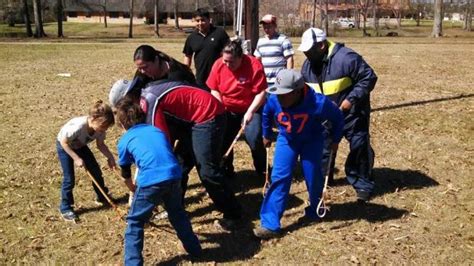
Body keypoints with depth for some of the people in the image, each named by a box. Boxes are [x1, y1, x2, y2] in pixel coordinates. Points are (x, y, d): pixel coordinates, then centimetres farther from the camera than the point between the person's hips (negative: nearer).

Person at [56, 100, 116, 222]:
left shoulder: (99, 127, -24)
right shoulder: (78, 126, -43)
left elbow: (100, 145, -8)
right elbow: (64, 142, -30)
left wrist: (110, 157, -21)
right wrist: (76, 158, -31)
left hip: (80, 145, 6)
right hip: (64, 146, -6)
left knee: (96, 171, 6)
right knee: (69, 179, -9)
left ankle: (102, 197, 27)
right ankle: (65, 208, 7)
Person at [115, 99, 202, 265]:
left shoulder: (124, 141, 16)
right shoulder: (157, 130, 26)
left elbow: (126, 176, 25)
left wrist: (135, 191, 46)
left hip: (150, 181, -4)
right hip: (173, 175, 4)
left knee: (134, 223, 14)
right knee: (177, 212, 29)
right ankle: (194, 249, 40)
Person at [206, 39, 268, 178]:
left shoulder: (254, 65, -23)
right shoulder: (218, 65, -11)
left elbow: (261, 93, -21)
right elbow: (214, 90, -2)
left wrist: (250, 112, -27)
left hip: (251, 109, -4)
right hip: (228, 111, 4)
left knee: (254, 138, -17)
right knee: (222, 139, -1)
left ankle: (262, 170, 6)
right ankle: (226, 170, 20)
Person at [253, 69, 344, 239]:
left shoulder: (318, 103, -34)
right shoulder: (274, 100, -26)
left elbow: (337, 118, -13)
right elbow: (266, 114, 0)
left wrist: (335, 140, -3)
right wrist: (267, 135, 12)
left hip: (311, 141, -1)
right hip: (286, 140, 1)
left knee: (313, 177, 4)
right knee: (279, 178, -9)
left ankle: (314, 212, 35)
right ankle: (270, 224, -9)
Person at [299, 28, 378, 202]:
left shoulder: (346, 57, -24)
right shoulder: (308, 65, -2)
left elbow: (369, 77, -21)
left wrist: (352, 99, -25)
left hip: (351, 114, -6)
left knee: (359, 148, 2)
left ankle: (363, 185, 16)